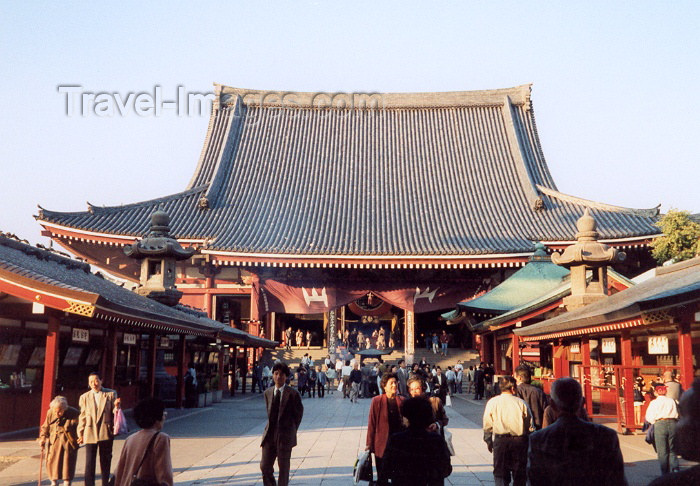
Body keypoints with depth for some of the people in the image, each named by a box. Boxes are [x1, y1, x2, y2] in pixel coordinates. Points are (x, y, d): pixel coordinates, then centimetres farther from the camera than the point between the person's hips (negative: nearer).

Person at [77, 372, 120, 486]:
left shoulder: (111, 394, 3)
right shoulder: (84, 397, 7)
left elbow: (114, 413, 5)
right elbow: (82, 417, 9)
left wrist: (116, 407, -17)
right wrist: (80, 434, 5)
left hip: (106, 433, 0)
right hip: (90, 433, 0)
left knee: (106, 461, 10)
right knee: (89, 463, 0)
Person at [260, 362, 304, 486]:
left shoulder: (293, 394, -8)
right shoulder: (268, 392, 6)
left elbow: (299, 413, 1)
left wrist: (292, 429, 6)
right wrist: (272, 427, 10)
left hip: (285, 435, -4)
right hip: (270, 434, 4)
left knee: (283, 468, 5)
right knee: (265, 466, 5)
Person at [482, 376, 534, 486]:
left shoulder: (492, 402, -1)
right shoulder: (521, 403, -2)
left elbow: (487, 426, 2)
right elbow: (530, 426, 2)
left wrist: (488, 442, 13)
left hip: (500, 441, 0)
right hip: (519, 441, 0)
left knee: (500, 473, 5)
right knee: (519, 474, 14)